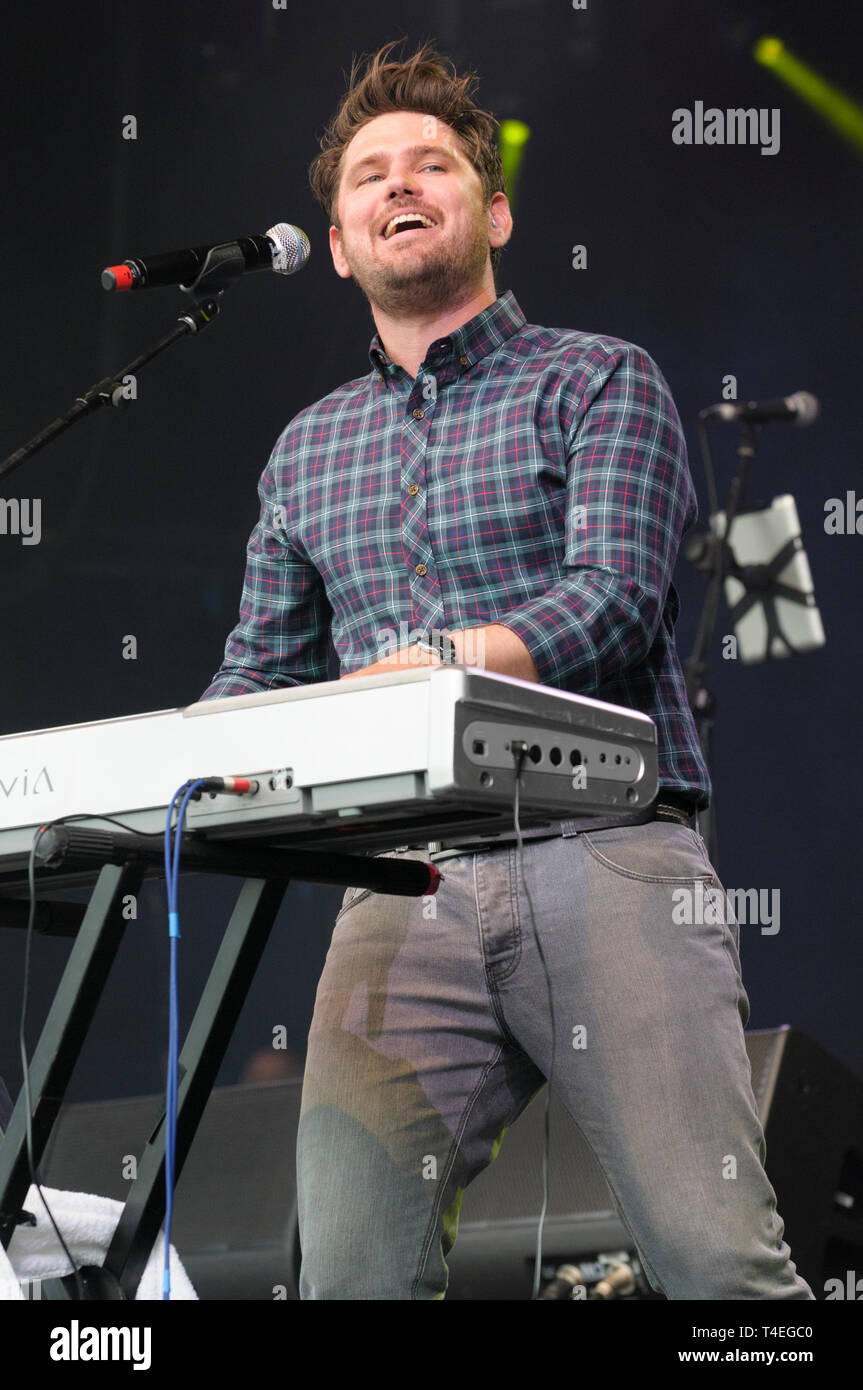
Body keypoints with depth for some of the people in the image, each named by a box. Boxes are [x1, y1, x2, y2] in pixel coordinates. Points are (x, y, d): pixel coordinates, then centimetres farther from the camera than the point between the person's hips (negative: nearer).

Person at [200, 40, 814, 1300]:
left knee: (717, 1262, -13)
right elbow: (256, 677, 22)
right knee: (353, 1272, -12)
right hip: (406, 892, 4)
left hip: (604, 857, -3)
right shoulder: (307, 453, 23)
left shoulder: (598, 381, 9)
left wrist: (430, 667, -26)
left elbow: (612, 597, -8)